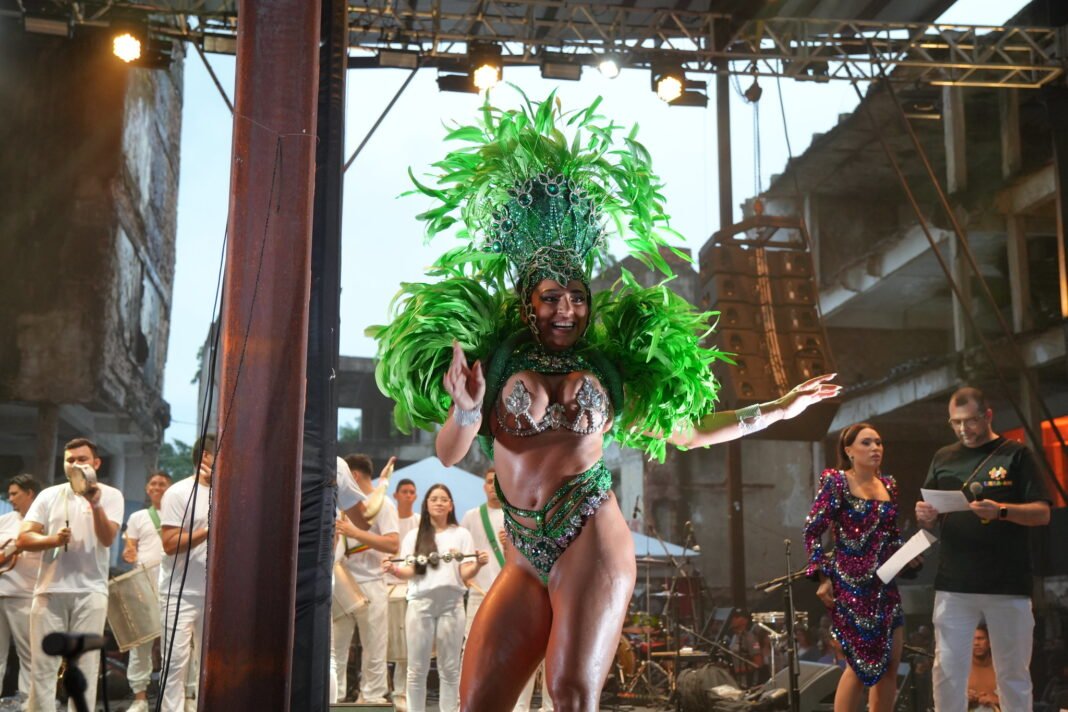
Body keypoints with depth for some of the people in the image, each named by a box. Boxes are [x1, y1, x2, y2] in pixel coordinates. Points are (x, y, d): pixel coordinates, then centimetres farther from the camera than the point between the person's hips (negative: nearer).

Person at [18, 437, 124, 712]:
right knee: (42, 665, 3)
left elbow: (107, 539, -10)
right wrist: (53, 540, -16)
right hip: (49, 589, 2)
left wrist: (96, 505, -25)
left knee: (85, 665, -1)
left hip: (90, 591, -2)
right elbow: (23, 538, 3)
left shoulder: (110, 495, 4)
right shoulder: (49, 495, 10)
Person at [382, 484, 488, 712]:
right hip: (420, 604, 0)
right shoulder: (413, 536, 12)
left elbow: (465, 573, 2)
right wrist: (394, 570, -18)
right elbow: (409, 572, 3)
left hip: (451, 604, 0)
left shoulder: (461, 534, 9)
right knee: (417, 668, 2)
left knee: (449, 668, 5)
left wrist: (478, 564, -20)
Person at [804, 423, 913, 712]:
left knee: (890, 662, 7)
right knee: (863, 661, -3)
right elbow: (813, 531, -9)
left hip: (885, 584, 6)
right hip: (851, 585, -6)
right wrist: (822, 577, -14)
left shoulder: (888, 484, 11)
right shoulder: (836, 482, -7)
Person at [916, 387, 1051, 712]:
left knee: (1013, 673, 7)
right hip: (954, 584, 2)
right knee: (947, 670, 1)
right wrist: (924, 515, -8)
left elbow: (1042, 513, -3)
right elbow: (931, 519, 16)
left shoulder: (1015, 454, 2)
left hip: (1009, 585, -2)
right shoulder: (943, 458, 12)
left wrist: (1001, 511, -21)